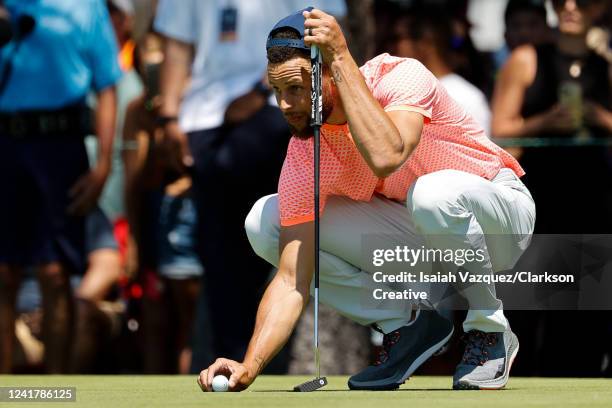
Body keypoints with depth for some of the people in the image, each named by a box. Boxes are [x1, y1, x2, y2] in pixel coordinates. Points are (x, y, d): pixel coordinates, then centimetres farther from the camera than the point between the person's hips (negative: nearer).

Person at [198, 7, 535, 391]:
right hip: (415, 241, 5)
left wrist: (342, 60, -40)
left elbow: (386, 158, -48)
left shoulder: (400, 76, -26)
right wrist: (249, 368, -33)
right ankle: (408, 323, -3)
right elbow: (291, 282, -18)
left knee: (434, 193, -41)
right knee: (264, 222, -12)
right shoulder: (303, 157, -16)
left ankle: (490, 331, -14)